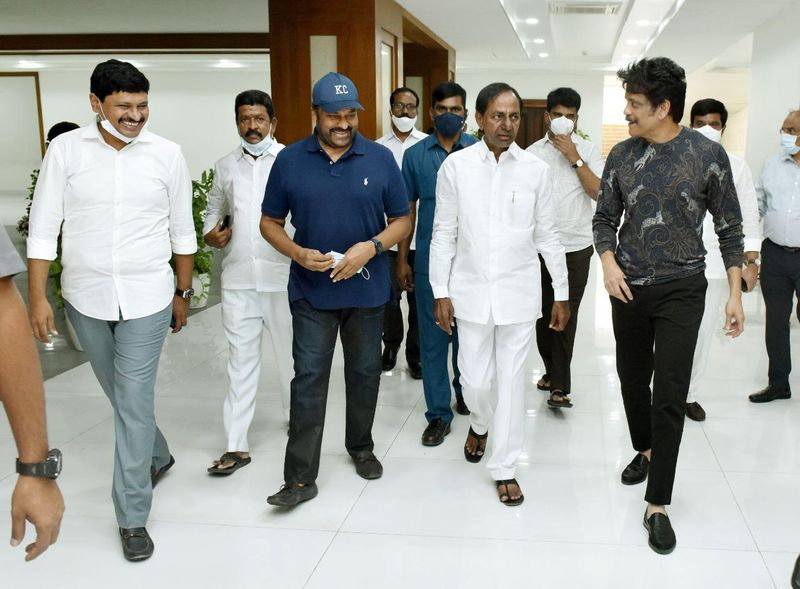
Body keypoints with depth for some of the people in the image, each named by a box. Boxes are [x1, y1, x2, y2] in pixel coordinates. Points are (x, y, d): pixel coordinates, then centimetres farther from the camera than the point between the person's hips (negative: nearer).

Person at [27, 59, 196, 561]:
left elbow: (182, 231, 4)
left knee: (134, 404, -2)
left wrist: (184, 292, 8)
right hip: (85, 298, 2)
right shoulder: (66, 150, -5)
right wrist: (38, 297, -6)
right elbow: (44, 228, -2)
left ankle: (133, 517, 10)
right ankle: (157, 457, 46)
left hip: (147, 298, -2)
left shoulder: (167, 154, -5)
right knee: (124, 396, 18)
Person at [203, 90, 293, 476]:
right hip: (238, 277, 3)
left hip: (282, 275, -3)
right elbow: (214, 208, 23)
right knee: (240, 360, 5)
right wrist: (210, 233, 2)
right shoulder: (226, 166, 10)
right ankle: (236, 445, 10)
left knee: (289, 353, 12)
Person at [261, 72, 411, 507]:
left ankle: (361, 447, 36)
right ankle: (300, 478, 3)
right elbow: (270, 222, 3)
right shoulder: (289, 160, -2)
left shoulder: (380, 159, -2)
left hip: (367, 289, 1)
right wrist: (298, 253, -16)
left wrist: (371, 247, -17)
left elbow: (402, 220, 1)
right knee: (308, 379, -2)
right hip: (311, 290, -1)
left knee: (365, 372, 15)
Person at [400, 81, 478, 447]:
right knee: (432, 338, 3)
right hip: (429, 262, 1)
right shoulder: (415, 155, 3)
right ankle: (439, 414, 13)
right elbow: (408, 210, 8)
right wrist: (402, 259, 6)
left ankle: (464, 389, 38)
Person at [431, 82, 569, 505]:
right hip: (472, 291, 0)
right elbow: (444, 234, 0)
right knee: (475, 379, 7)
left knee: (511, 380, 6)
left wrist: (562, 293, 5)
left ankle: (504, 467, 20)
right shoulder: (456, 166, -3)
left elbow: (547, 236, 4)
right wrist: (440, 292, -2)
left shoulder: (535, 169, -2)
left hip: (518, 292, 0)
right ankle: (479, 423, 42)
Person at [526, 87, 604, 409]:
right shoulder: (533, 153, 4)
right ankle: (552, 370, 29)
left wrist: (575, 159, -14)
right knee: (543, 311, 10)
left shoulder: (588, 150, 1)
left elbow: (598, 192, -10)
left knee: (567, 315, -4)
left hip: (576, 246, -2)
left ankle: (559, 386, -1)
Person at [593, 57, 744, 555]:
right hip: (629, 288, 3)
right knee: (633, 378, 15)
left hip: (682, 290, -3)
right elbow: (605, 219, 9)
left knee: (670, 396, -4)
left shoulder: (708, 154, -8)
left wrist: (736, 293, -3)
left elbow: (729, 228, -1)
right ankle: (645, 449, 43)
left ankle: (658, 505, 6)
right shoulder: (622, 155, -1)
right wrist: (608, 261, -10)